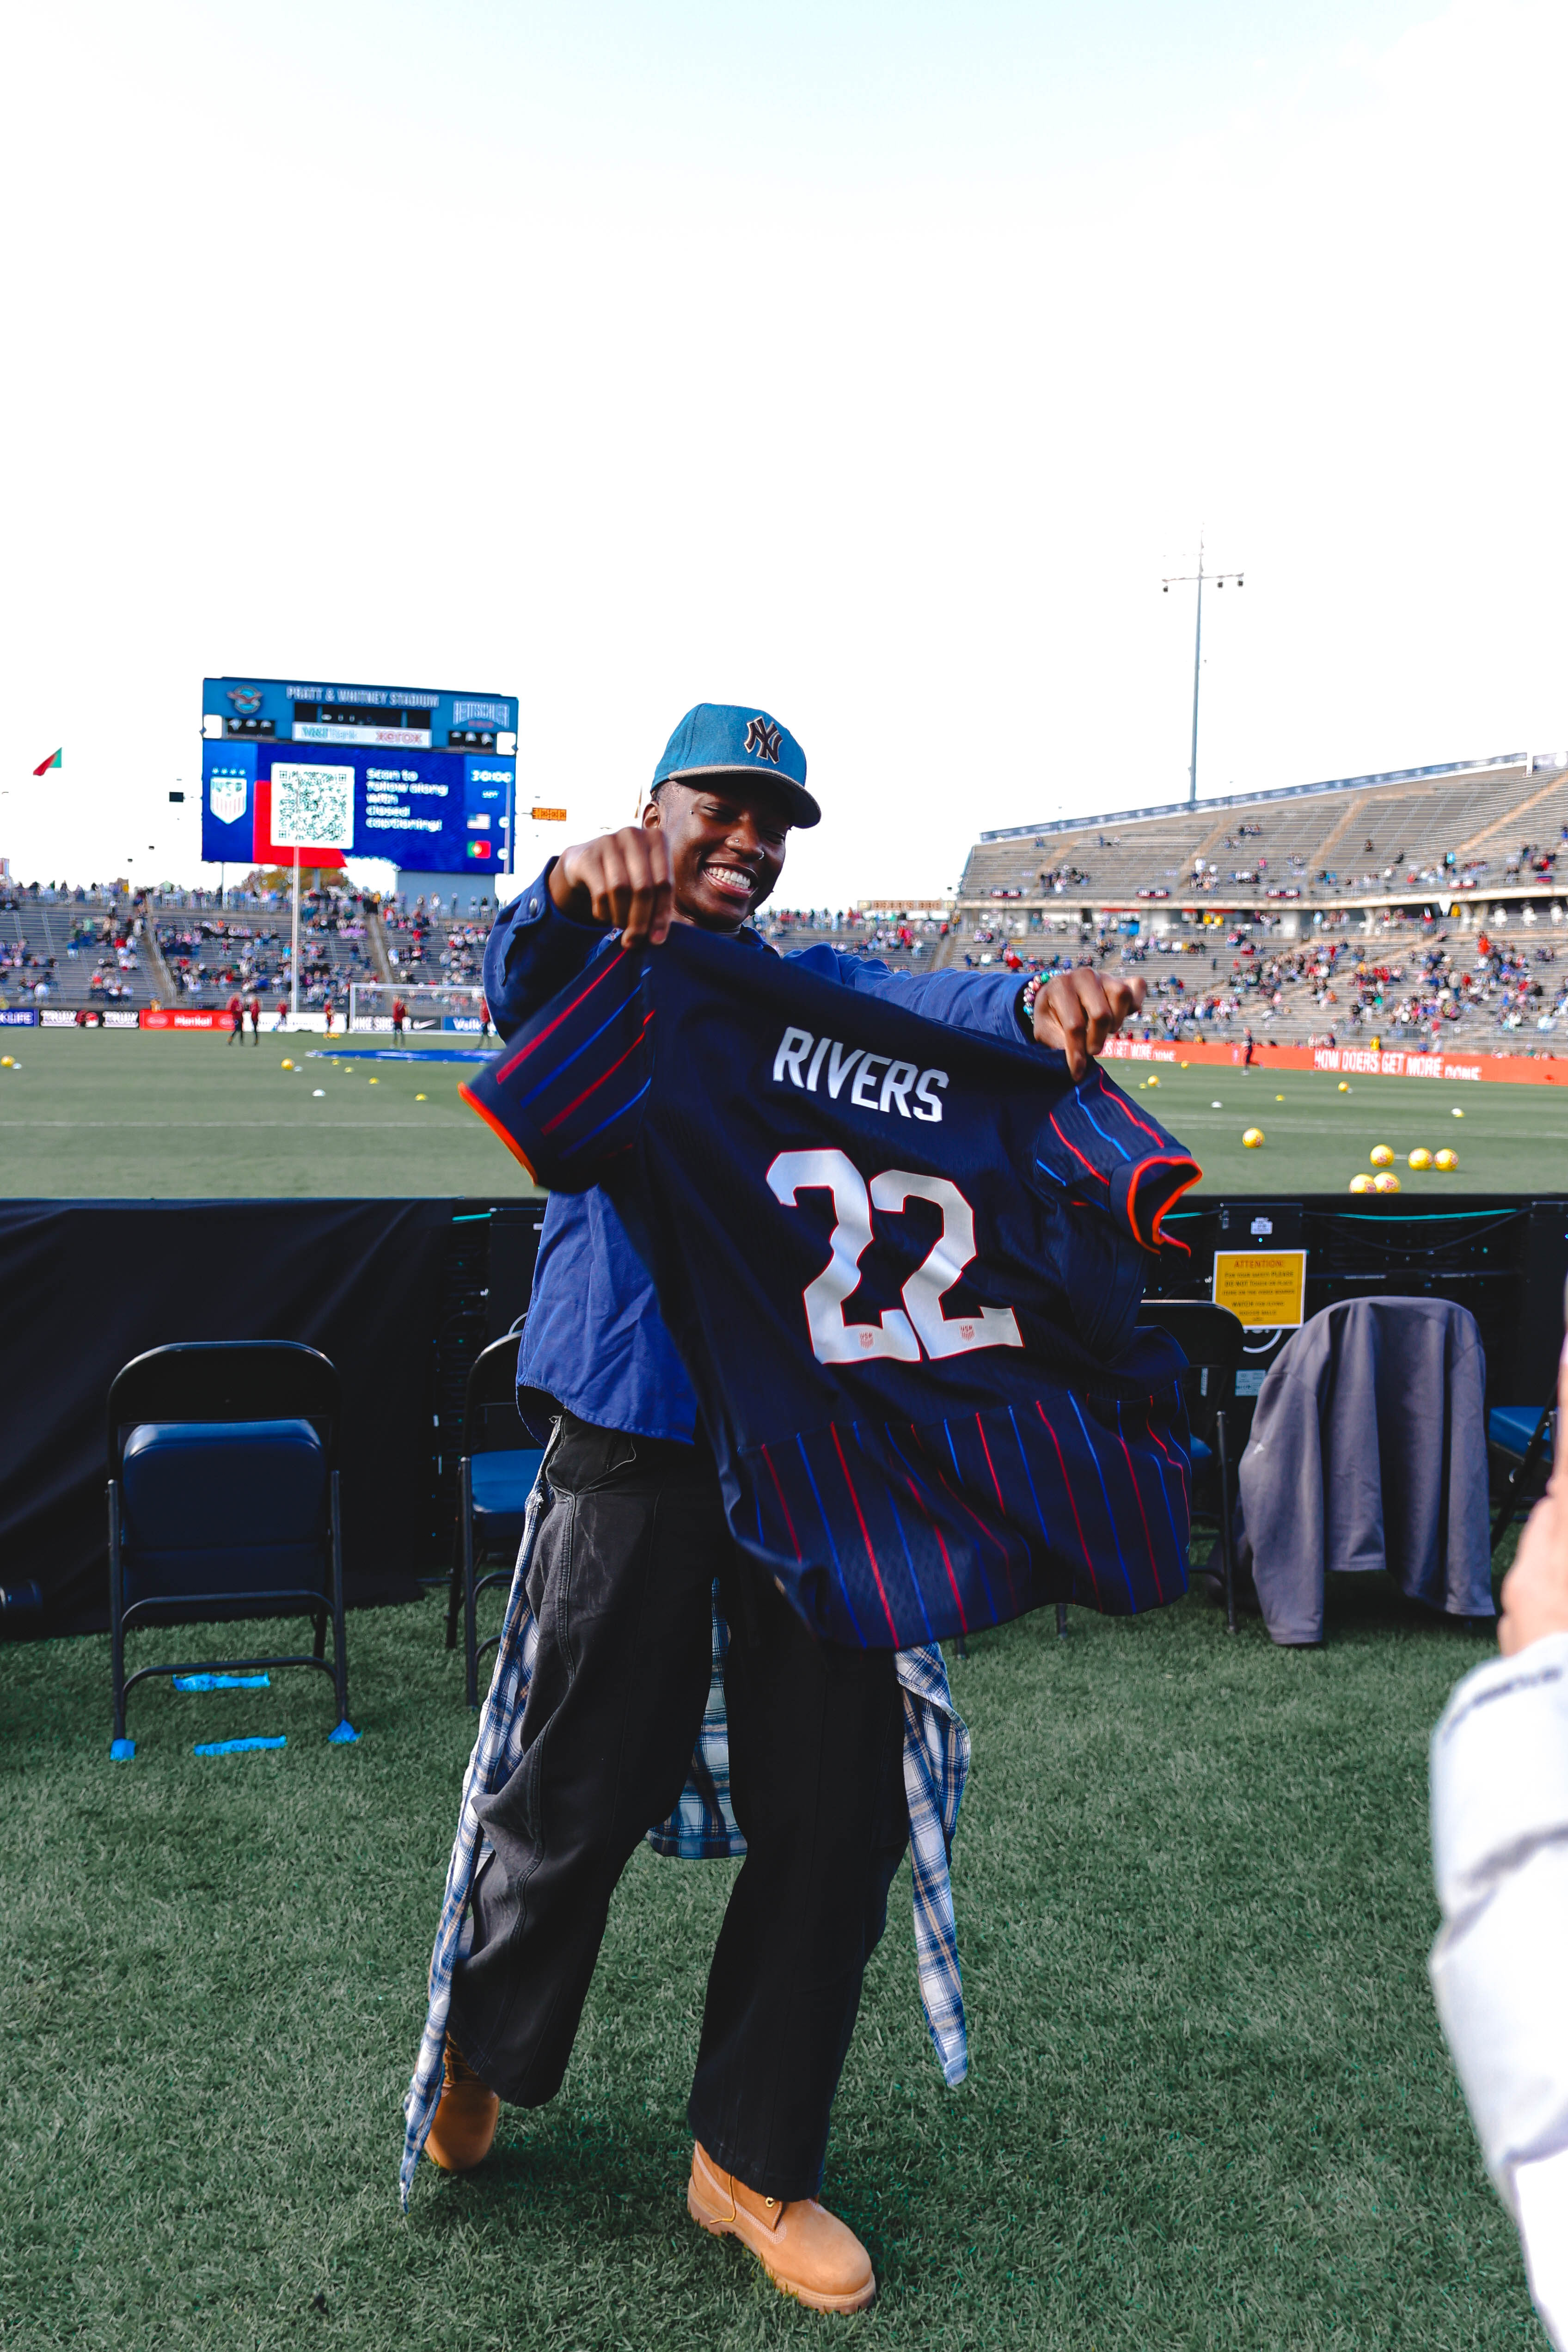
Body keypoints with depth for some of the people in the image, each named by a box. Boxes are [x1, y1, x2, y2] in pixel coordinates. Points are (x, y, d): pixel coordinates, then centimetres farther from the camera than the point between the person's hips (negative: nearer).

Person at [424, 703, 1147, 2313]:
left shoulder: (810, 991, 16)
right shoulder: (597, 972, 8)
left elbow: (923, 1005, -5)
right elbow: (522, 977, -17)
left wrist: (1034, 1008, -29)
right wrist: (581, 881, -40)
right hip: (633, 1434, -3)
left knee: (837, 1804, 5)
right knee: (591, 1786, 3)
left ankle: (752, 2160, 25)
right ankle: (486, 2051, 36)